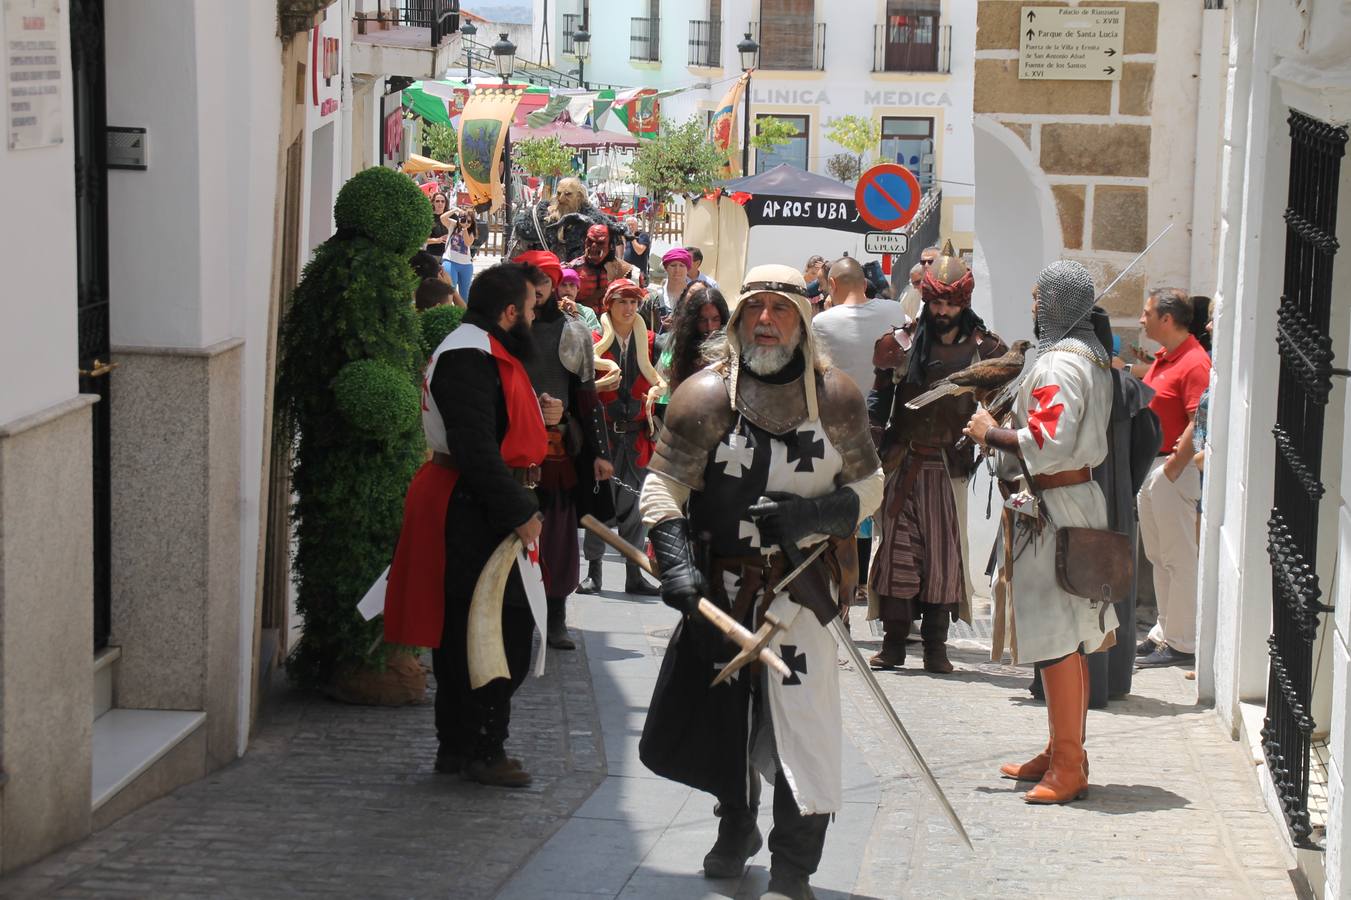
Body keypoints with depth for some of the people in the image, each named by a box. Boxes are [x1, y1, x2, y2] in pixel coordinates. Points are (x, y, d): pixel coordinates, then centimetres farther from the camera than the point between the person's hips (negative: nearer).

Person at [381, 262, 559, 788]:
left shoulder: (480, 351, 18)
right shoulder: (469, 358, -18)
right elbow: (477, 449, -25)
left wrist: (538, 415, 13)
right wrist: (518, 512, -24)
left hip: (474, 508, 11)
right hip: (474, 511, -11)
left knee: (460, 630, 15)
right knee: (501, 630, -7)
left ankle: (457, 745, 22)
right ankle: (481, 750, -1)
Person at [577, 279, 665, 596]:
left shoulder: (648, 341, 11)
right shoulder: (595, 341, 3)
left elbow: (662, 378, 15)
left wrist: (658, 388, -7)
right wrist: (599, 384, -16)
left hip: (637, 431, 2)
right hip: (603, 430, -2)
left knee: (634, 504, 3)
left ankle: (635, 575, 7)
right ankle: (593, 572, 4)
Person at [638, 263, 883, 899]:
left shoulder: (835, 397, -2)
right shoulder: (706, 396, -5)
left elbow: (868, 487, 5)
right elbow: (664, 485, -8)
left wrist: (812, 515, -15)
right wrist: (676, 563, -23)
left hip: (802, 589, -1)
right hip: (720, 585, 1)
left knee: (802, 727, -9)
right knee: (720, 716, 14)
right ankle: (736, 827, 41)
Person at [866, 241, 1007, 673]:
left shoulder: (984, 349, 4)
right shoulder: (902, 344, 5)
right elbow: (878, 399, 10)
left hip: (950, 464, -1)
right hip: (902, 462, 1)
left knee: (944, 552, -1)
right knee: (897, 548, 1)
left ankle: (935, 645, 6)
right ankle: (893, 641, 7)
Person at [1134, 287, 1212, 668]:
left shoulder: (1194, 362, -16)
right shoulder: (1162, 359, 15)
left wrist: (1174, 466, -20)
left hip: (1174, 469, -10)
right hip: (1149, 465, 10)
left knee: (1179, 558, -5)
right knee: (1158, 556, 16)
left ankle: (1182, 643, -1)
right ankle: (1164, 633, 24)